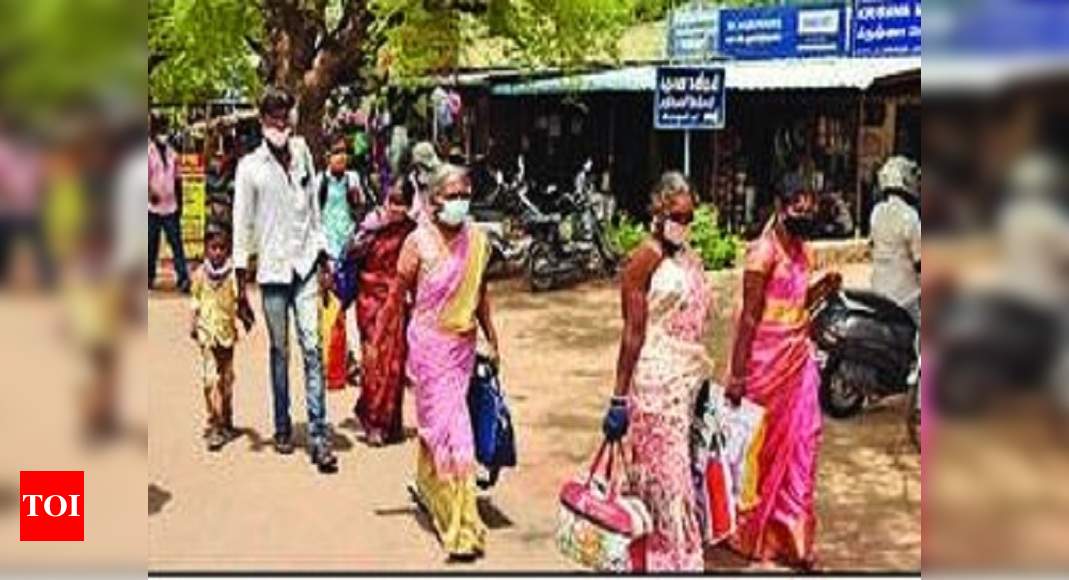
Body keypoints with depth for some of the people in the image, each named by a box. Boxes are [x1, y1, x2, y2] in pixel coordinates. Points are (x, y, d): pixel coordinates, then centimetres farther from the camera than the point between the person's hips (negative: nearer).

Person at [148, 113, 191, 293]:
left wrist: (180, 203, 13)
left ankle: (183, 279, -7)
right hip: (153, 207, -3)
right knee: (151, 244, 7)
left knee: (177, 243, -3)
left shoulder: (172, 152, 10)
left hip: (171, 207, 3)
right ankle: (150, 277, 19)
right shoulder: (149, 151, -3)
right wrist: (150, 192, -30)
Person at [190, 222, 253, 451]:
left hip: (227, 331, 1)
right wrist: (193, 325, 2)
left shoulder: (233, 274, -5)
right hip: (207, 332, -1)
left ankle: (226, 423, 30)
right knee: (210, 378, -10)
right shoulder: (200, 274, 0)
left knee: (226, 378, 14)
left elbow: (239, 300, -10)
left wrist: (246, 317, -27)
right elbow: (196, 302, 8)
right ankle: (214, 426, -9)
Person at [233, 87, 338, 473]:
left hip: (306, 267, 2)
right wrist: (241, 285, -5)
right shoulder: (250, 167, -3)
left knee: (313, 349, -5)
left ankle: (319, 435, -5)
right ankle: (282, 428, 22)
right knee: (279, 351, 9)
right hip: (273, 270, -2)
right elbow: (242, 227, -2)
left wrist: (324, 263, 10)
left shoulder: (302, 155, 7)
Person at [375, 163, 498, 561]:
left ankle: (427, 488, 41)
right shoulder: (419, 241, -10)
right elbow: (397, 296, -4)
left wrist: (492, 341, 15)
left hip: (464, 344, 4)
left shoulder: (478, 240, 3)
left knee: (434, 424, 18)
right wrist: (376, 341, -2)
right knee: (450, 430, -5)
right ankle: (461, 527, 1)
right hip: (429, 342, -4)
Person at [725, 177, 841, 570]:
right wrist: (736, 375, -18)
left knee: (800, 443, 9)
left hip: (799, 357, 8)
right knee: (761, 444, 6)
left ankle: (789, 536, 21)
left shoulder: (802, 250, 8)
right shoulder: (764, 252, -16)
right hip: (767, 359, -7)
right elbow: (749, 316, -17)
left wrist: (823, 288, -3)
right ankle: (747, 532, 24)